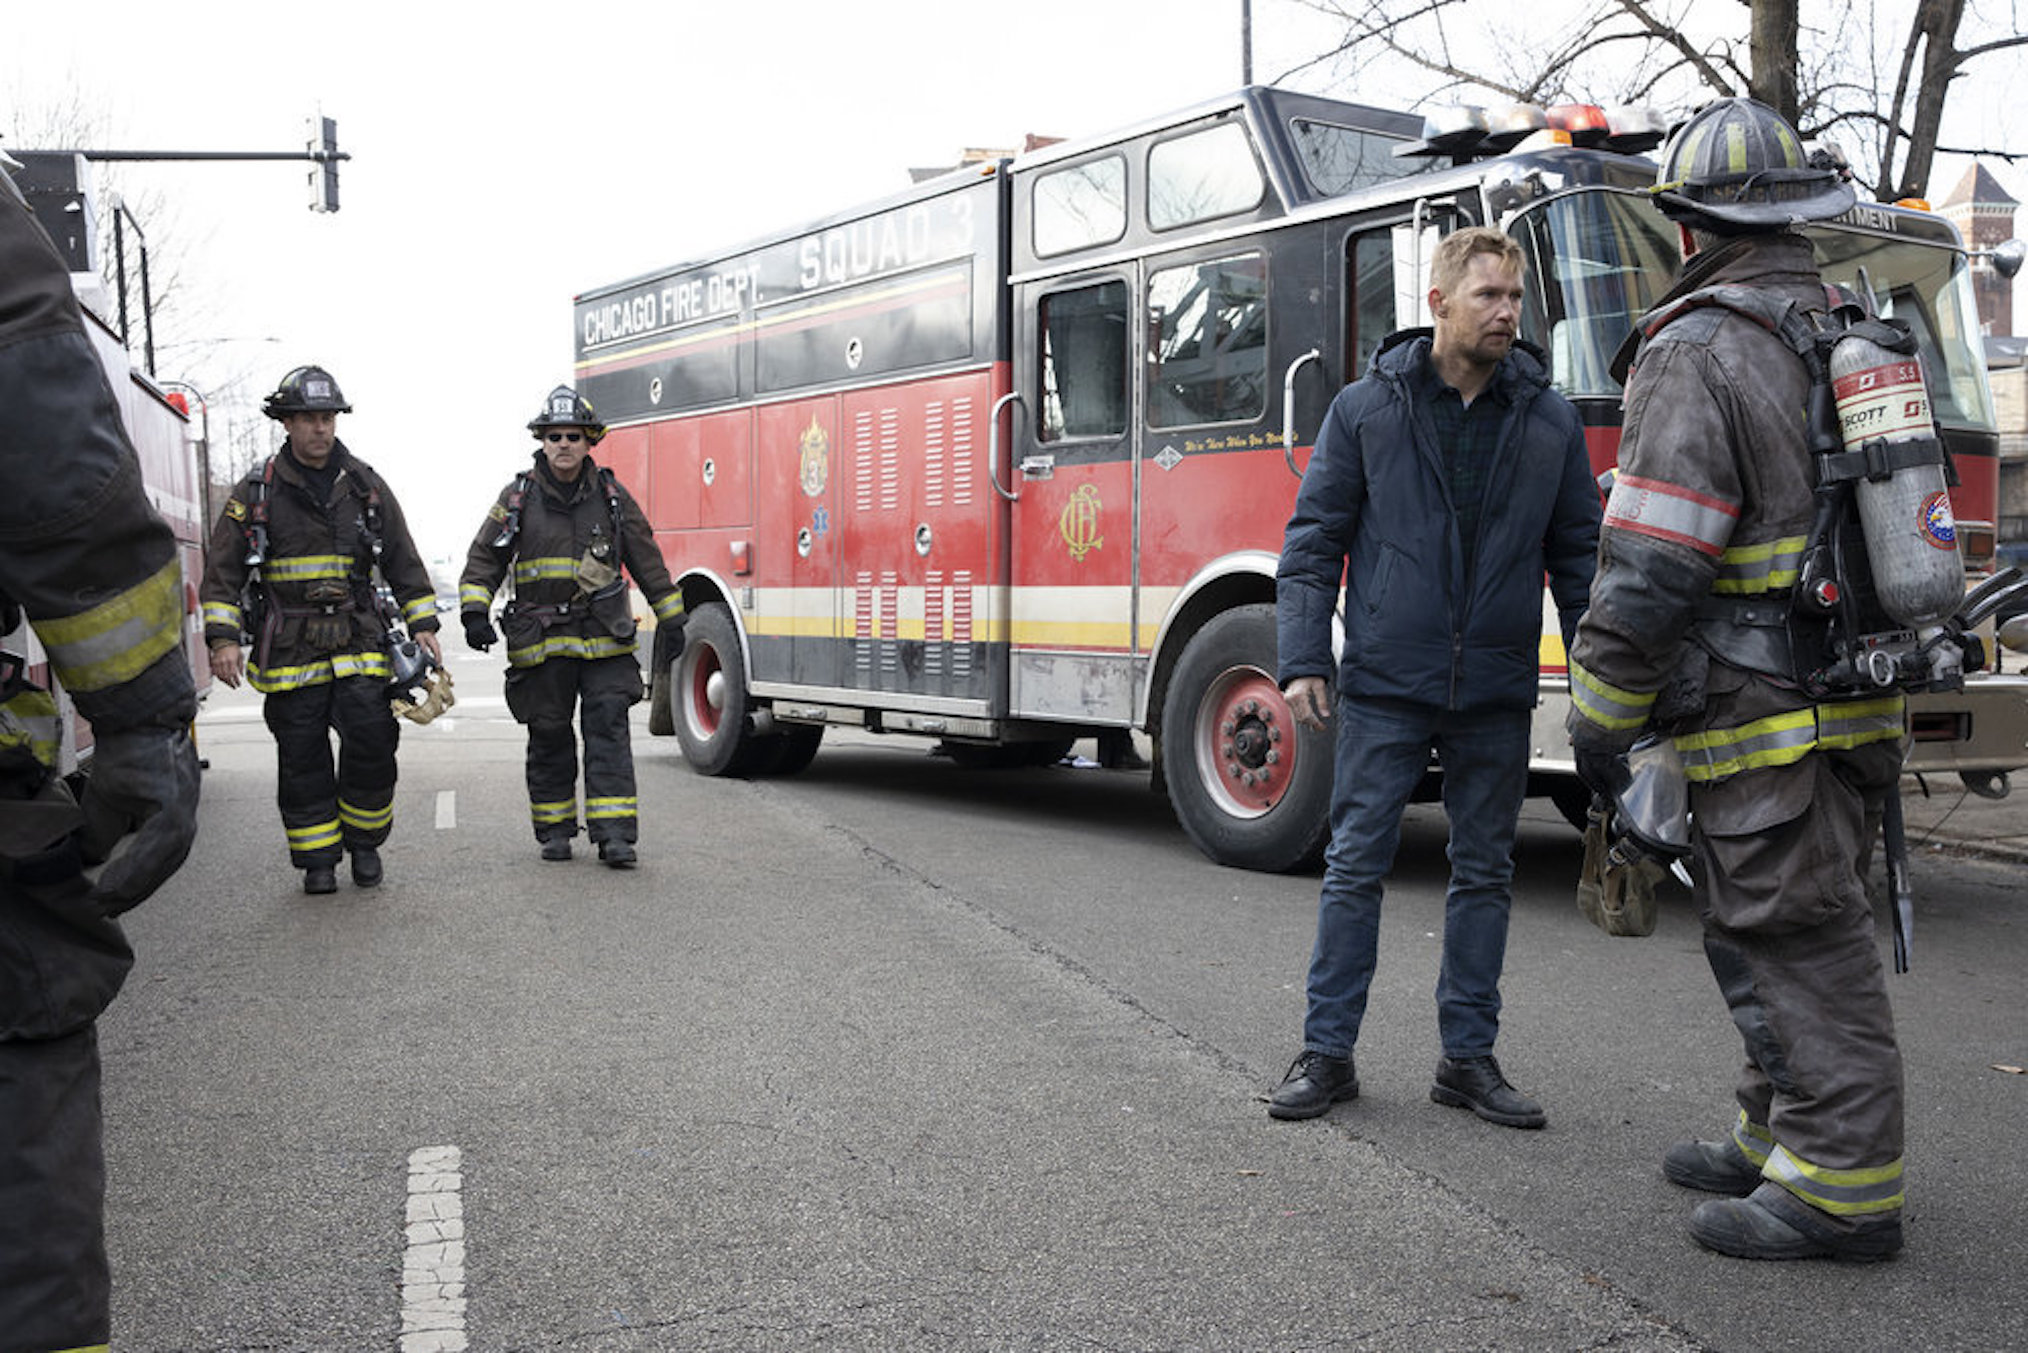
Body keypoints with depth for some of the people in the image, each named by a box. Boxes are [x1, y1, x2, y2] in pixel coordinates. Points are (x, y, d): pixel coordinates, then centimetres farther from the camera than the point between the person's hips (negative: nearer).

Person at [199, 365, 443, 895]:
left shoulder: (366, 486, 8)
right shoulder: (256, 492, 2)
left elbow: (404, 562, 13)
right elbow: (222, 570, 2)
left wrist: (422, 624, 6)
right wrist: (223, 638, -8)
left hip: (359, 644, 1)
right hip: (289, 649, -1)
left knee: (372, 742, -6)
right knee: (302, 758, 3)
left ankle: (364, 843, 14)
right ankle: (317, 860, 14)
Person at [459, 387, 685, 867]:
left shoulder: (612, 496, 6)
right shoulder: (518, 497, 4)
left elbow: (647, 560, 11)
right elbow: (485, 558, 7)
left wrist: (670, 620, 10)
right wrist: (475, 612, -7)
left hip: (605, 641, 0)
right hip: (539, 642, 0)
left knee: (608, 731, -6)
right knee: (549, 738, 7)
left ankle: (614, 833, -7)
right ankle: (554, 829, 19)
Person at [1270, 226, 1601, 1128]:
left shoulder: (1549, 420, 5)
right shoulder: (1366, 407, 0)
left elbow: (1577, 554, 9)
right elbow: (1314, 540, 0)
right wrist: (1303, 663, -7)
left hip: (1497, 695, 3)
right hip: (1384, 685, -2)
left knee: (1484, 874, 9)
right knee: (1355, 866, 2)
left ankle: (1468, 1058, 21)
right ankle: (1327, 1052, 13)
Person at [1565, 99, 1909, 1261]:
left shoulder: (1701, 354, -15)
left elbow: (1650, 566, -21)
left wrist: (1602, 716, -13)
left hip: (1758, 715, -9)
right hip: (1854, 704, 9)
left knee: (1797, 939, -3)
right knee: (1776, 928, 17)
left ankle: (1843, 1187, 5)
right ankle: (1784, 1140, 28)